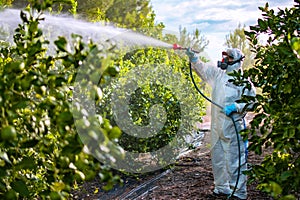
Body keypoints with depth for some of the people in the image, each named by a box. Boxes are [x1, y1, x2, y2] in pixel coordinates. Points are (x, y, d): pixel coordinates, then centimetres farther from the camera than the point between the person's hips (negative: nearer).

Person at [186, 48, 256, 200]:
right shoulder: (218, 74, 13)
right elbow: (202, 68, 22)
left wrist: (236, 106, -23)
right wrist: (193, 57, 9)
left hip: (233, 126, -7)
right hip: (217, 125, 7)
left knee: (234, 161, -4)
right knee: (217, 159, 14)